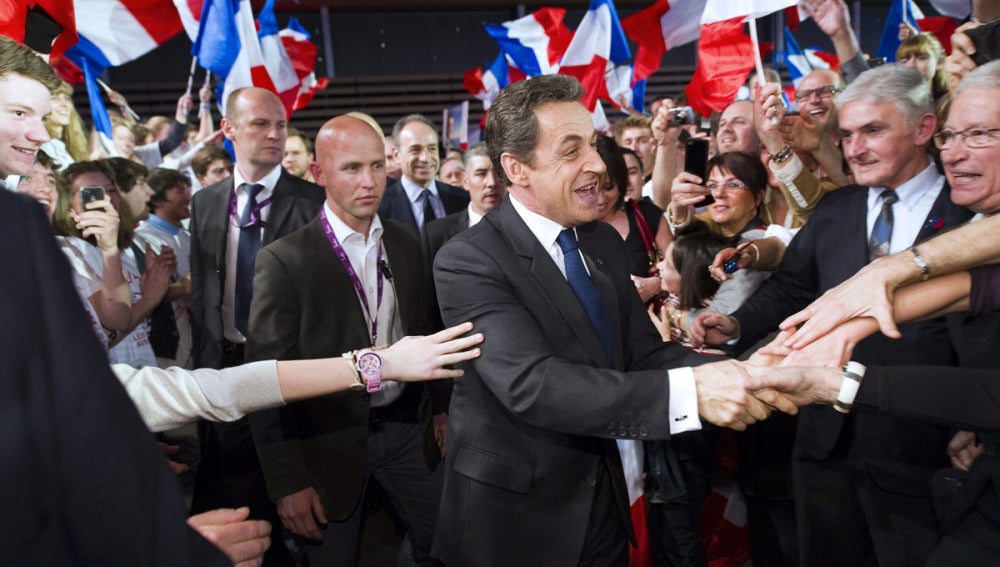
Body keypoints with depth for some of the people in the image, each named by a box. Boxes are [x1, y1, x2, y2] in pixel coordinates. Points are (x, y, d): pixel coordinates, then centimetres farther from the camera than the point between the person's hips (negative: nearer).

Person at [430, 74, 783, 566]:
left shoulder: (604, 242, 3)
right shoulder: (468, 262, -20)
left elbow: (642, 351, -1)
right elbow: (532, 383, -31)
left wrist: (732, 374, -20)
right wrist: (688, 393, -37)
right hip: (514, 516, -6)